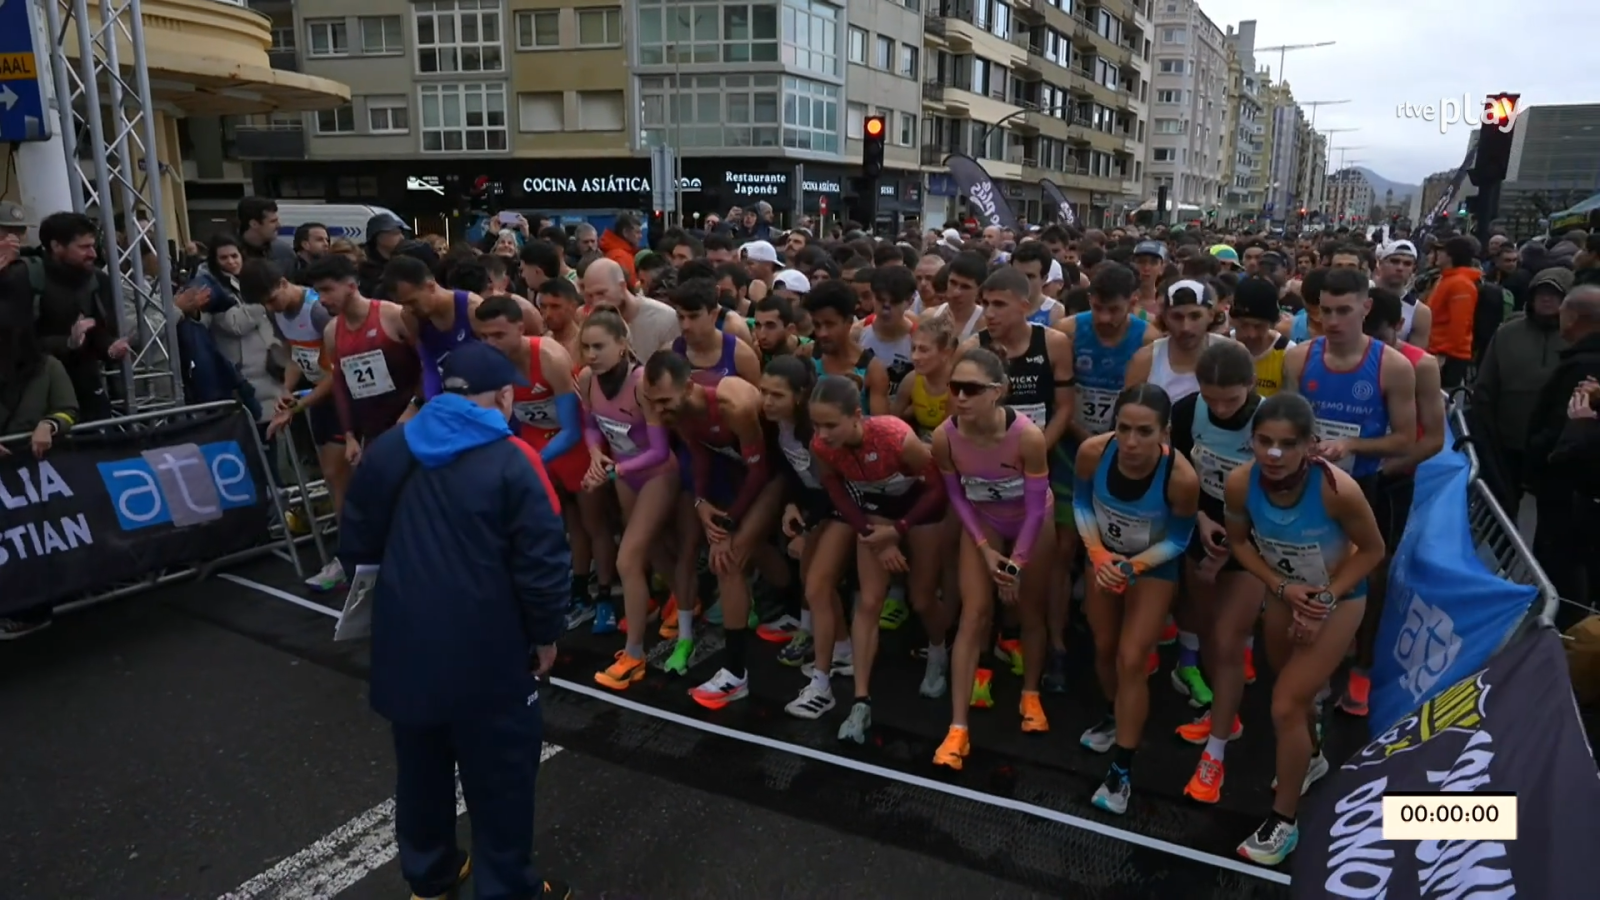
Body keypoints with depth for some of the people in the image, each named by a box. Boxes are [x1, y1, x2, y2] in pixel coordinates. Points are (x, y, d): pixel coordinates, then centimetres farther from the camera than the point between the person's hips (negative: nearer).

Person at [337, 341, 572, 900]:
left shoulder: (388, 450, 5)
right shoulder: (513, 462, -14)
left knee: (421, 766, 23)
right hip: (487, 653, -6)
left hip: (403, 643, 6)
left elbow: (356, 544, 13)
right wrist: (546, 634, 0)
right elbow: (544, 562, -15)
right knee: (500, 775, 10)